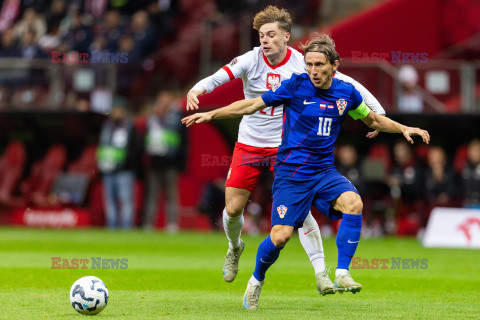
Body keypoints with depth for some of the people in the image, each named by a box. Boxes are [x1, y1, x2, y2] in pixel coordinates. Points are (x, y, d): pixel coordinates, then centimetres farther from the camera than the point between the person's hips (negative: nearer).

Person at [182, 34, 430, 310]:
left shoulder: (346, 92, 3)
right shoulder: (296, 86, -7)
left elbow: (373, 120, 22)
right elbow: (253, 105, -1)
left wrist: (403, 129, 11)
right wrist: (211, 114, -4)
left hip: (325, 171, 3)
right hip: (291, 173, -3)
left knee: (353, 203, -27)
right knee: (281, 236, -12)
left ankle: (342, 275, -21)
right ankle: (257, 279, 20)